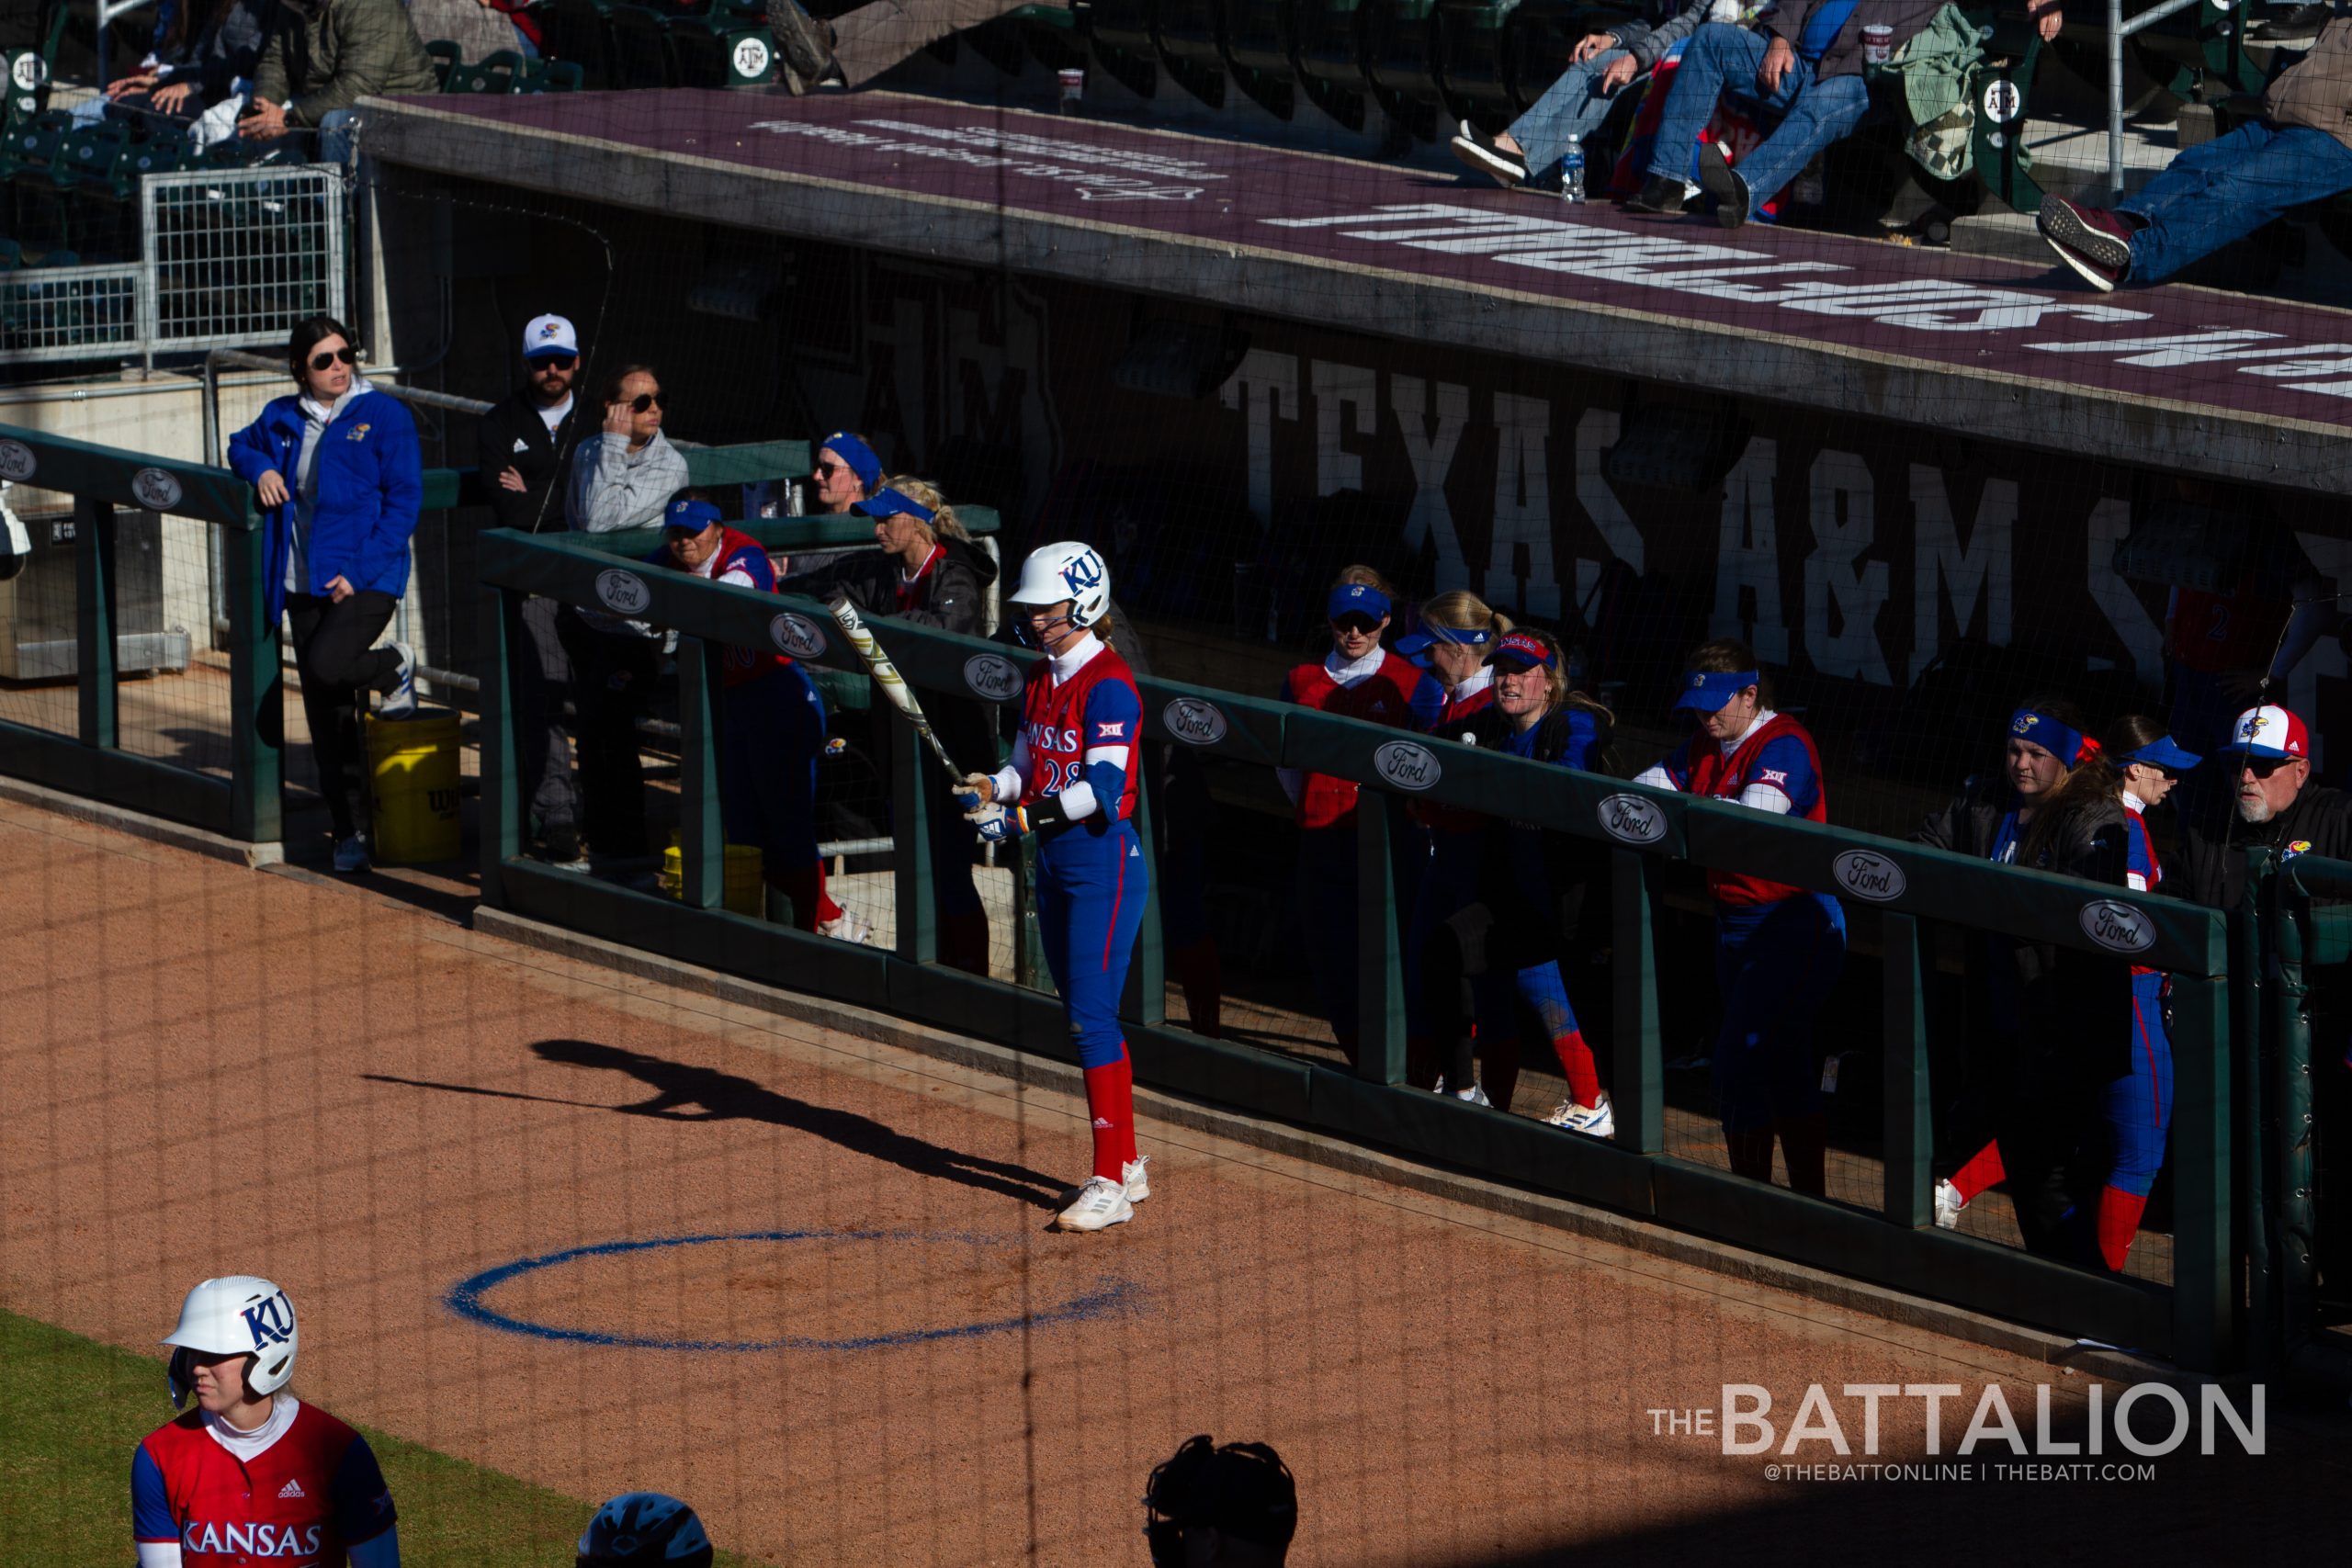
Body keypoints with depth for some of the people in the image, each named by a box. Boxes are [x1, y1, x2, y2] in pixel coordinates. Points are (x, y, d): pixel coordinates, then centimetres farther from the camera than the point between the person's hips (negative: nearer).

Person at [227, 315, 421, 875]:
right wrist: (261, 468, 6)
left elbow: (403, 502, -7)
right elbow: (241, 445, 31)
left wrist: (361, 572, -16)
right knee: (324, 715, 6)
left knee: (326, 665, -29)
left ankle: (396, 667, 5)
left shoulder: (384, 416, -4)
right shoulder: (284, 419, 11)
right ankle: (347, 830, 17)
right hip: (305, 585, 5)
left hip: (366, 580, -5)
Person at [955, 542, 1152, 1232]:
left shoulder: (1108, 684, -16)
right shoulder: (1042, 679, 11)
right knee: (1083, 1014, 13)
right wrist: (992, 788, -6)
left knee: (1093, 1017, -11)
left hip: (1105, 859, -9)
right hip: (1055, 862, 9)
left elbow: (1103, 788, -25)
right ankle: (1126, 1164, 23)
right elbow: (1027, 764, 16)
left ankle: (1110, 1184, -10)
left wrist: (1021, 817, -30)